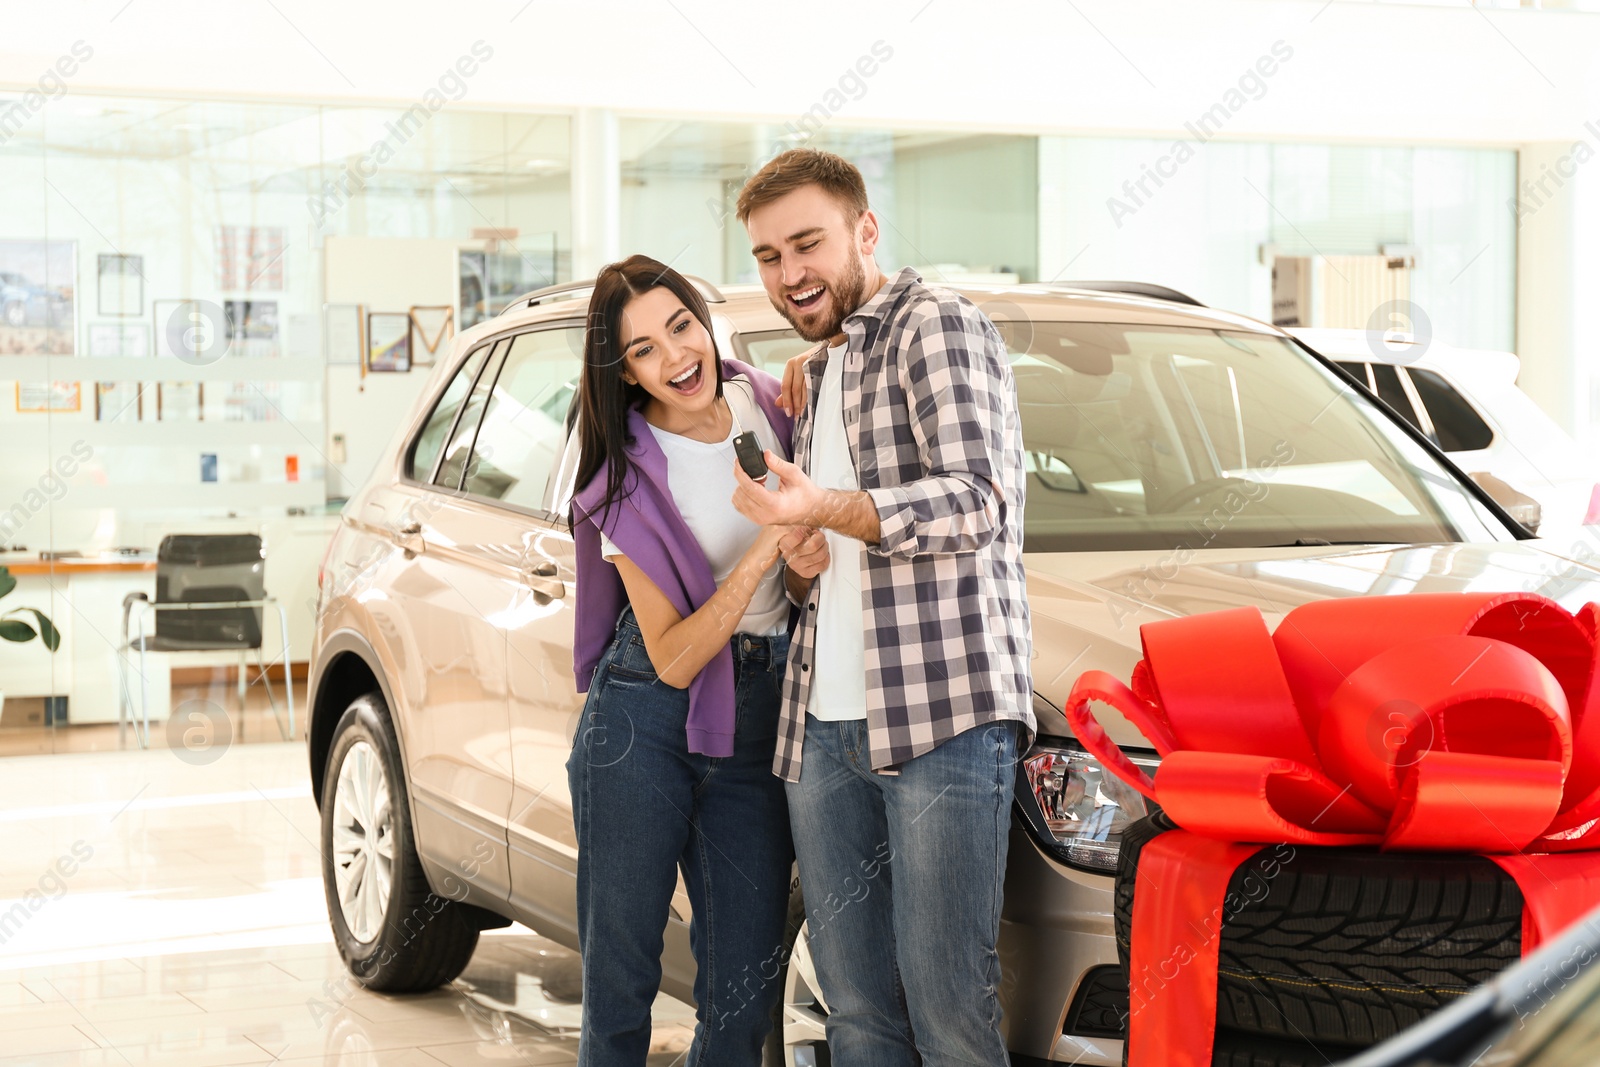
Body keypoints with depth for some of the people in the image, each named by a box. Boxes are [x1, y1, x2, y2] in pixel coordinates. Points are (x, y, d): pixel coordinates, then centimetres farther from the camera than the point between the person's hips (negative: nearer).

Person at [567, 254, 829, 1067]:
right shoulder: (630, 474, -10)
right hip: (644, 725, -3)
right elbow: (674, 660, -13)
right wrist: (765, 549, -23)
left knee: (743, 1001, 3)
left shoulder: (770, 405, 1)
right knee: (619, 983, 0)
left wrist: (810, 558, -11)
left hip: (758, 726, 4)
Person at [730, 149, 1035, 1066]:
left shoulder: (937, 324, 0)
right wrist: (795, 556, 8)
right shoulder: (821, 373, 26)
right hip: (826, 719, 8)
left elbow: (976, 503, -13)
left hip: (944, 707, -8)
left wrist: (824, 507, -24)